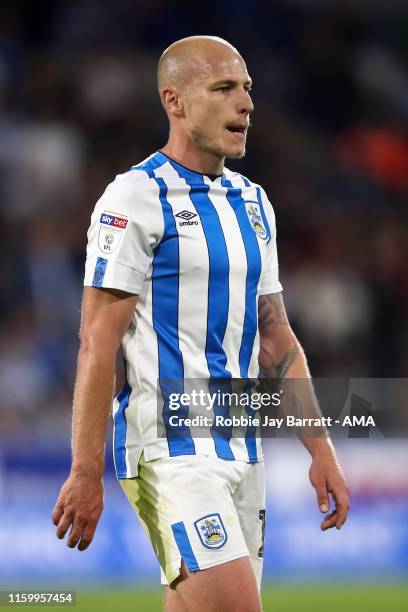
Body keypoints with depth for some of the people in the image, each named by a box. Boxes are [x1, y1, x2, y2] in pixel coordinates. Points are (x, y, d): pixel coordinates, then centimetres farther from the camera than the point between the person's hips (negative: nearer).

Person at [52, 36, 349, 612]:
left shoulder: (253, 203, 16)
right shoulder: (136, 197, -8)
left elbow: (276, 341, 20)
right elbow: (98, 344, -12)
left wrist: (321, 452, 14)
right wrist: (85, 474, -16)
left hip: (241, 450, 8)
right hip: (171, 449, -8)